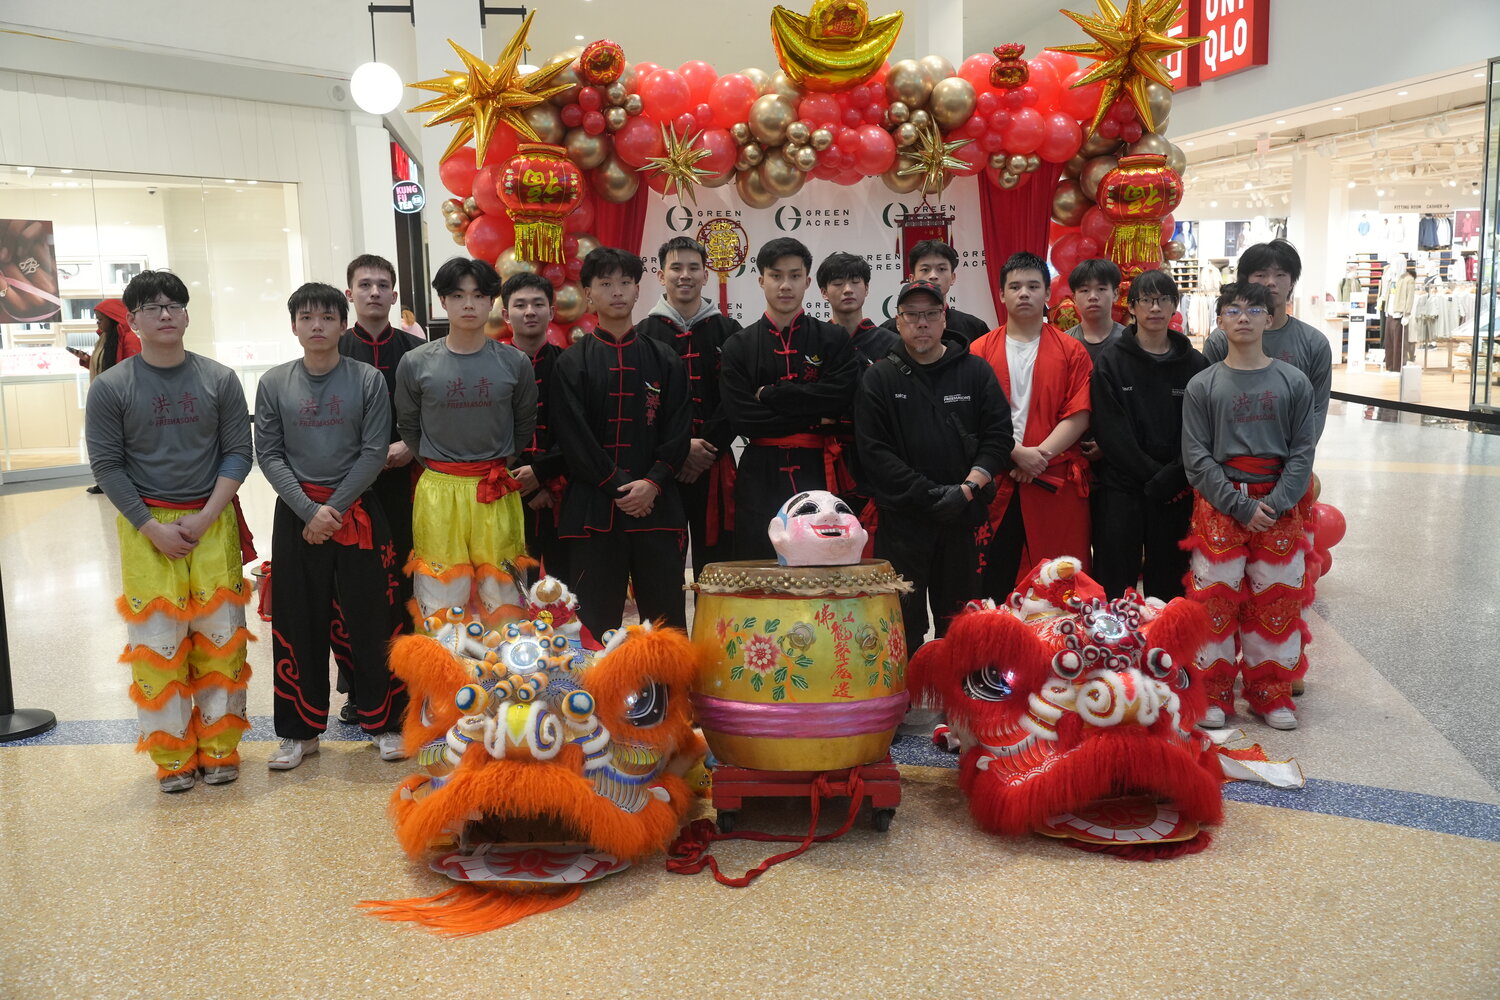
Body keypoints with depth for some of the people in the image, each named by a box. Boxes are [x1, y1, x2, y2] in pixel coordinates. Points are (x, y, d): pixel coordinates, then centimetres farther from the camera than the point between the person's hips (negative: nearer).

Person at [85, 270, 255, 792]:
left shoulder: (220, 379, 1)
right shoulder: (110, 387, -2)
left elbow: (238, 451, 1)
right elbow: (106, 463, -2)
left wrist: (205, 517, -9)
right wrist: (152, 527, -9)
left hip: (214, 522, 1)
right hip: (146, 525, -1)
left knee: (220, 632, 3)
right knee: (157, 640, 0)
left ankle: (219, 747, 18)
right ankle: (172, 755, 14)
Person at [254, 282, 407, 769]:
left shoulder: (368, 380, -2)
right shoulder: (274, 383, 2)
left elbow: (374, 452, -5)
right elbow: (268, 455, 0)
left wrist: (334, 508, -12)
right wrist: (310, 510, -11)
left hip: (357, 510, -1)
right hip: (296, 513, 1)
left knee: (370, 618, 3)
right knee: (299, 623, 6)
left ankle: (385, 721, 17)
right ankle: (301, 730, 20)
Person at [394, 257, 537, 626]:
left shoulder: (515, 363, 0)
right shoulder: (415, 364, -1)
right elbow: (407, 426, 12)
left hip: (496, 496, 1)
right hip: (438, 493, 0)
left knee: (499, 592, 7)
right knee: (439, 596, 3)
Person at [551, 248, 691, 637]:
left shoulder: (665, 360, 9)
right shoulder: (572, 363, 4)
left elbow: (678, 430, 3)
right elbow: (574, 436, -4)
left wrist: (653, 483, -11)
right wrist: (619, 487, -10)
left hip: (656, 502, 2)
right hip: (594, 506, -1)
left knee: (667, 615, 4)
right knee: (596, 619, 3)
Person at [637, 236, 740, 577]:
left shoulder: (727, 331, 10)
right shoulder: (644, 334, 7)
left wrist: (707, 448, -9)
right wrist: (680, 447, -11)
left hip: (715, 463, 1)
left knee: (715, 557, 3)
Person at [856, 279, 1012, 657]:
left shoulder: (975, 371, 9)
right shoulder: (879, 378, 4)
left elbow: (998, 437, 3)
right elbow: (875, 451, -5)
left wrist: (967, 490, -11)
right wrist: (928, 494, -14)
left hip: (964, 517, 2)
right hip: (901, 519, -2)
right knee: (903, 625, 1)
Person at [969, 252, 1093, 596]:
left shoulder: (1071, 351, 8)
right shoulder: (981, 350, 7)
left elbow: (1078, 415, -1)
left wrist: (1040, 454, -13)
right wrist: (1018, 453, -13)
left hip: (1056, 483, 0)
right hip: (997, 484, 0)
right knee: (992, 582, 3)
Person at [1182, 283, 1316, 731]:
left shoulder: (1293, 382, 4)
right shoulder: (1203, 385, 1)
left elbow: (1302, 451, 1)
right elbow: (1196, 457, -4)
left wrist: (1275, 503, -12)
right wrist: (1241, 505, -12)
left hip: (1279, 506, 1)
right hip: (1218, 505, -1)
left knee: (1277, 599, 5)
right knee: (1214, 597, 0)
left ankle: (1271, 693, 20)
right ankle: (1214, 693, 13)